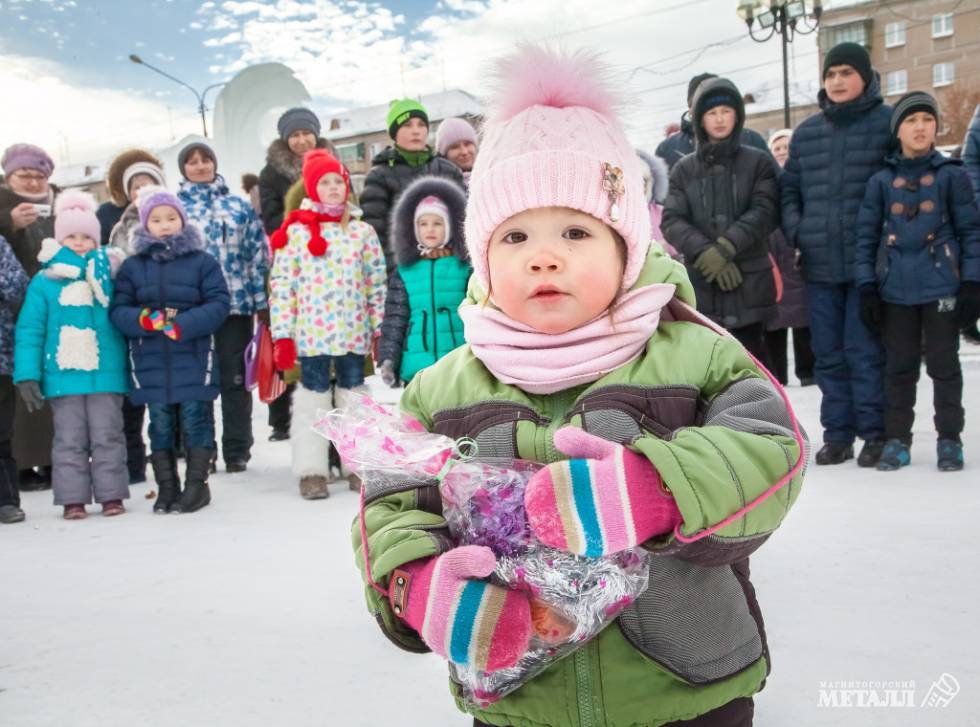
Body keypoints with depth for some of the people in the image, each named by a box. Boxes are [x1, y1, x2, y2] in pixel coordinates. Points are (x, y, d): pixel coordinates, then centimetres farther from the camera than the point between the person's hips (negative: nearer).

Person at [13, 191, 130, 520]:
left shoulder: (110, 276, 5)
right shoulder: (44, 281, 2)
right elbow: (29, 331, 1)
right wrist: (27, 375, -4)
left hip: (106, 373, 0)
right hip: (63, 376, 0)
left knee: (107, 437, 5)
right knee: (69, 439, 6)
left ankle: (111, 495, 13)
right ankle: (73, 499, 14)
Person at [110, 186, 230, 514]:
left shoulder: (203, 261, 0)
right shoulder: (132, 266, 6)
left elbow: (218, 303, -6)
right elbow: (118, 309, 3)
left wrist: (184, 324, -19)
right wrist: (144, 319, -19)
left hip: (194, 357, -2)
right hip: (150, 361, 2)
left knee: (196, 420, 3)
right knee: (160, 423, 9)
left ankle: (197, 484, 14)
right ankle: (166, 487, 19)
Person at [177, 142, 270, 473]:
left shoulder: (240, 206, 10)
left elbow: (258, 255, 7)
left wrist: (261, 301, 1)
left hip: (236, 304, 0)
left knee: (235, 379, 4)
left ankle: (237, 451, 13)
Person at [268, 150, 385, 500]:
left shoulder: (362, 231, 6)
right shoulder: (295, 231, -1)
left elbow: (377, 283, 8)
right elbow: (281, 285, -3)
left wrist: (381, 330, 4)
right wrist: (282, 334, -7)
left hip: (354, 332, 2)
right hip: (311, 333, -2)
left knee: (355, 396, 12)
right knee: (313, 397, 5)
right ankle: (312, 471, 14)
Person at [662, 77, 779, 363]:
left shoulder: (757, 162, 5)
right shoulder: (684, 169, 8)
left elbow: (765, 212, -7)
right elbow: (671, 222, -1)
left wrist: (726, 247, -20)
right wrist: (707, 254, -16)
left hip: (749, 283, -1)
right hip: (701, 284, 2)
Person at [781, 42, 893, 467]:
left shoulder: (888, 123, 0)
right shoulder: (806, 132, 13)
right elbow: (788, 189, 18)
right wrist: (795, 232, 3)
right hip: (819, 264, 5)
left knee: (865, 351, -3)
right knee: (828, 353, 9)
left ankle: (875, 433, 11)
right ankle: (837, 433, 19)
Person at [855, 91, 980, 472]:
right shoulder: (881, 181, 4)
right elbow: (866, 236, 4)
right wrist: (866, 288, -1)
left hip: (941, 287, -1)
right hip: (895, 290, 1)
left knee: (944, 364, 6)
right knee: (899, 366, 8)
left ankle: (949, 439, 17)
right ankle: (897, 438, 18)